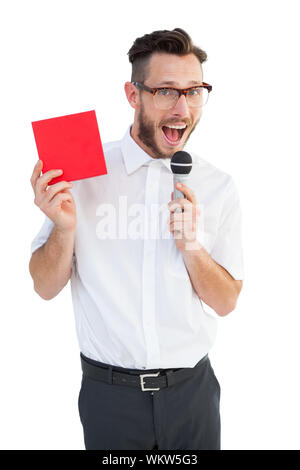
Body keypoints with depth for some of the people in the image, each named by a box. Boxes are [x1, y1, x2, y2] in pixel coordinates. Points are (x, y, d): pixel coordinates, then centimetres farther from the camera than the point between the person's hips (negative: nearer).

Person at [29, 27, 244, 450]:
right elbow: (46, 287, -5)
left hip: (192, 388, 2)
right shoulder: (83, 173, -8)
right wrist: (64, 227, -23)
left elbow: (226, 303, -1)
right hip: (109, 394, -1)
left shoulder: (218, 186, -4)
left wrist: (191, 246, -18)